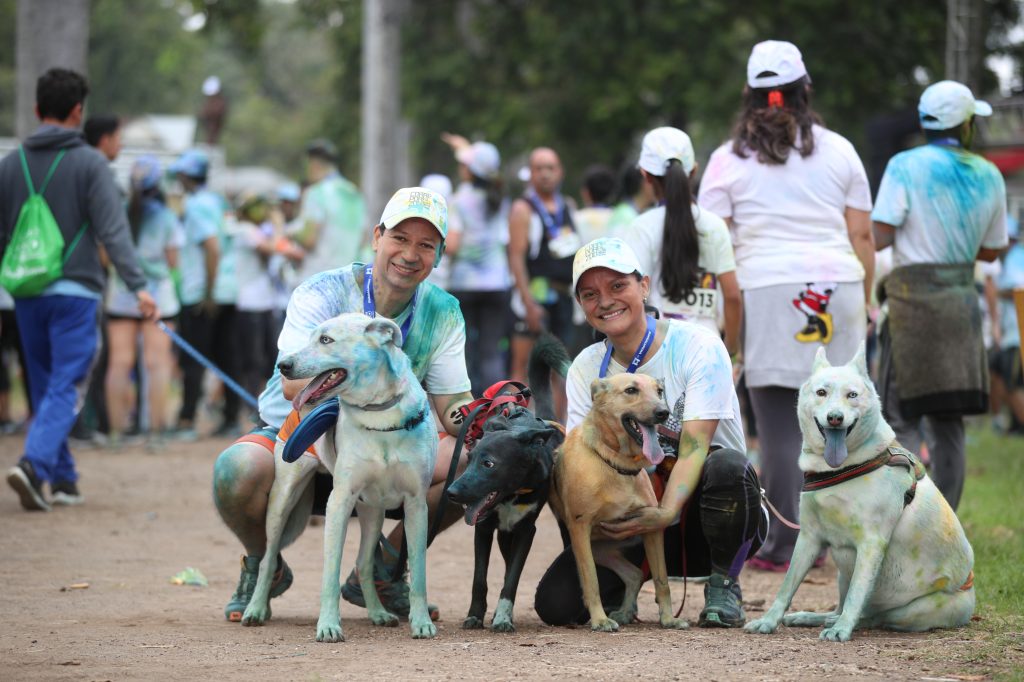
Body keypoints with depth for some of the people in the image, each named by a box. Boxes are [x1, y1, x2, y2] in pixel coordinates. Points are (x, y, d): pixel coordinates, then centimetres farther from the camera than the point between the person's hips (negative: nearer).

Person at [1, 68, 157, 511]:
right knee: (65, 388, -4)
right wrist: (138, 286, -13)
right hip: (74, 292, -4)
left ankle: (63, 479, 17)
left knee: (45, 388, 15)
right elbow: (113, 230, -12)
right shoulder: (88, 163, -6)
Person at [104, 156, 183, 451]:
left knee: (119, 362, 3)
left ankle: (117, 429, 2)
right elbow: (173, 261, -2)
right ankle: (156, 430, -6)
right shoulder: (166, 217, -5)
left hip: (121, 295, 2)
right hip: (158, 293, -1)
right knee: (156, 362, -2)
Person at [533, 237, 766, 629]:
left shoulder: (697, 347, -12)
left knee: (725, 465, -38)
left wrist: (666, 514, -38)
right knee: (556, 603, -21)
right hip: (638, 515, 3)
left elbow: (694, 449, -22)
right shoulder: (586, 369, 2)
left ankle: (723, 586, -11)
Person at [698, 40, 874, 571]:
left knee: (780, 427, -2)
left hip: (765, 294, -2)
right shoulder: (838, 151, 10)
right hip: (837, 289, 2)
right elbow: (862, 237, 9)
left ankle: (782, 547, -3)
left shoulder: (729, 160, 5)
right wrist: (863, 306, 16)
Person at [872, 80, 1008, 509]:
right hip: (963, 298, 5)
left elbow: (879, 236, -12)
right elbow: (992, 249, 15)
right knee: (948, 421, 11)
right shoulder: (988, 175, 7)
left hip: (914, 296, -5)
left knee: (902, 416, -5)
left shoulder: (906, 167, -7)